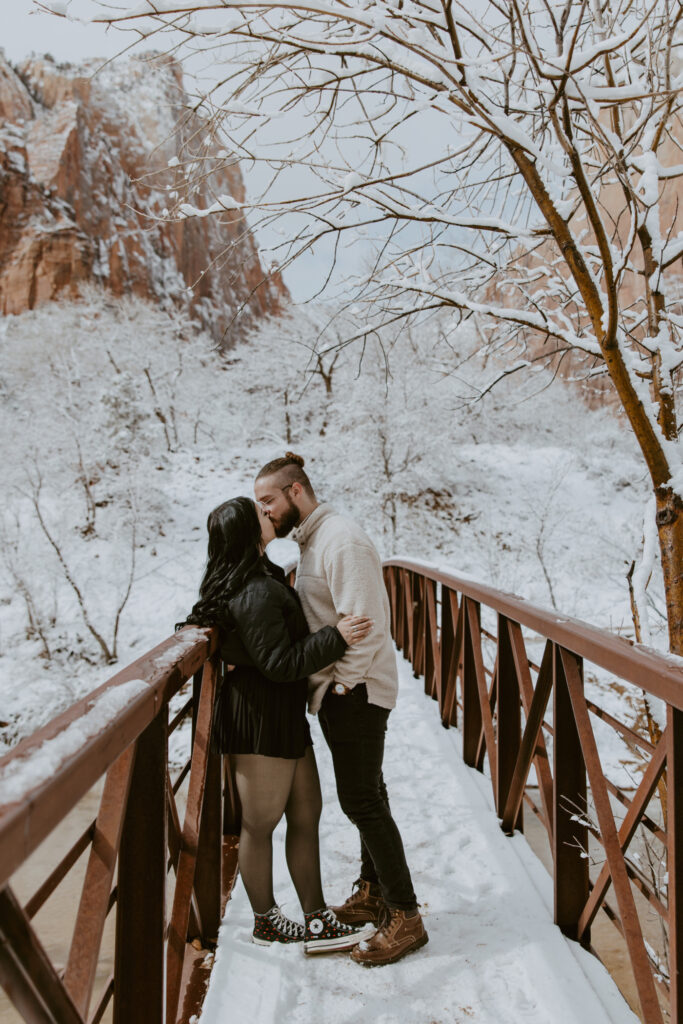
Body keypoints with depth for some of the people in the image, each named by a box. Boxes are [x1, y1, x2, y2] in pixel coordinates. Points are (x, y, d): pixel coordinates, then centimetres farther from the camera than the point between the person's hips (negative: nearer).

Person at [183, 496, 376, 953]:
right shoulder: (256, 594, -23)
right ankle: (266, 922, 28)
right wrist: (336, 637, -24)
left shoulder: (261, 580, 11)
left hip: (283, 714, 10)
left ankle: (317, 920, 23)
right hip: (259, 716, -10)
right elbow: (279, 663, -25)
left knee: (306, 813, 13)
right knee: (261, 825, 9)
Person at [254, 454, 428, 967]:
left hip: (355, 690, -10)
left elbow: (366, 624, -25)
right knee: (364, 792, 19)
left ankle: (405, 917, 11)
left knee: (361, 799, -3)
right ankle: (373, 892, 35)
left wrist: (342, 684, -18)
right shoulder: (310, 540, 11)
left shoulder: (341, 539, -20)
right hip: (334, 689, 10)